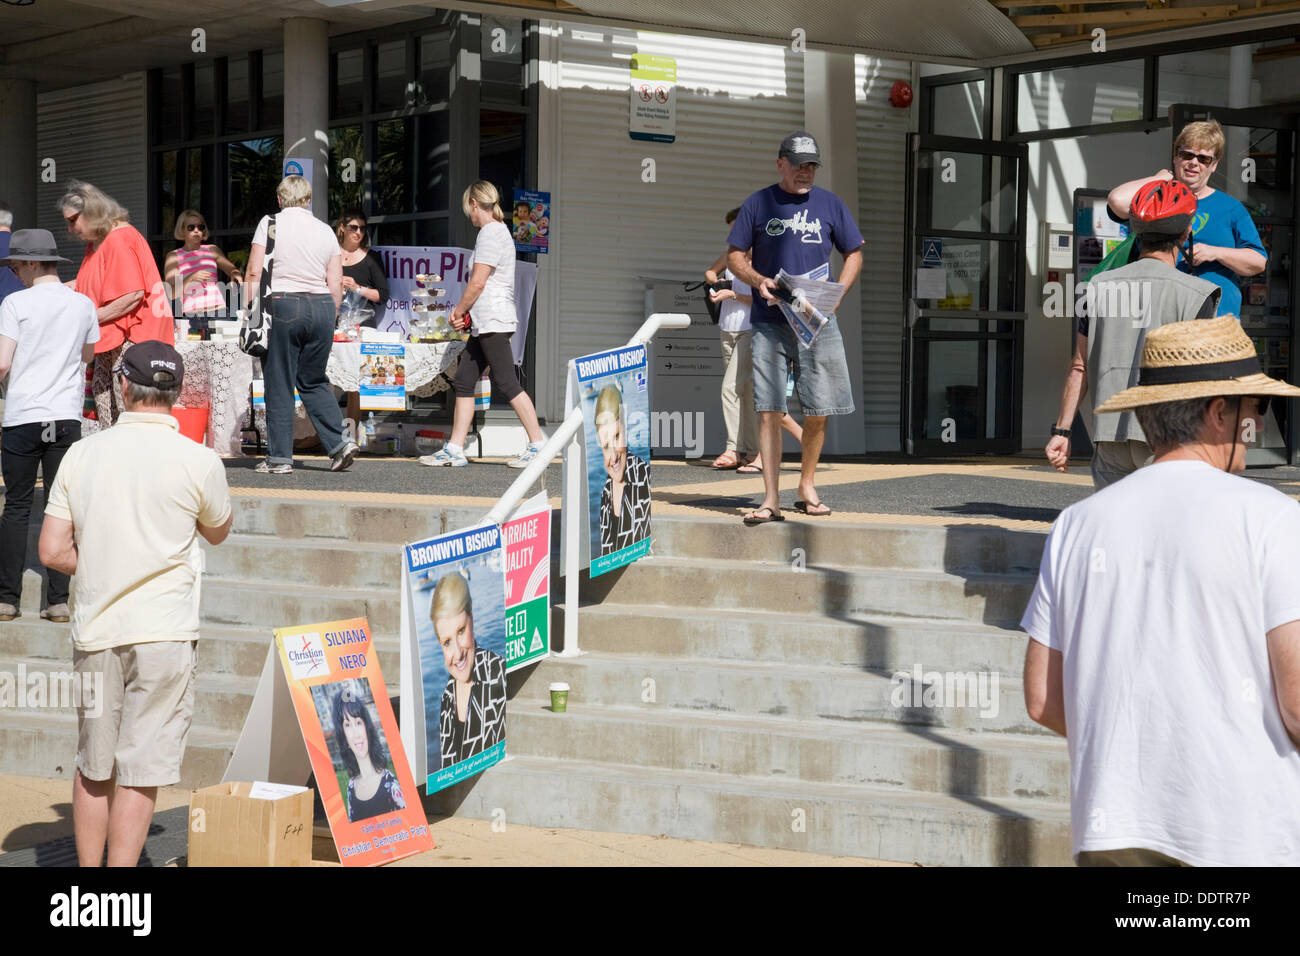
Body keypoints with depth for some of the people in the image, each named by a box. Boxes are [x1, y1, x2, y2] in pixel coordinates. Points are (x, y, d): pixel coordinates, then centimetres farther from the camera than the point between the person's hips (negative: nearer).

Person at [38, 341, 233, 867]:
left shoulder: (81, 454, 1)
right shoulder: (199, 462, -8)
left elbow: (52, 551, 1)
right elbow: (218, 532, 11)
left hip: (93, 629, 3)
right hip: (163, 632, -3)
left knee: (93, 768, 16)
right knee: (141, 772, 1)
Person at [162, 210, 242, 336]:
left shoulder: (212, 250, 18)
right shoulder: (174, 257, 11)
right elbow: (171, 294, 3)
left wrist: (235, 273, -12)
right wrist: (191, 279, -14)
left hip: (218, 311, 2)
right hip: (192, 315, -1)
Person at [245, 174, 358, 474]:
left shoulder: (270, 223, 1)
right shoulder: (325, 231, 11)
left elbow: (254, 273, -5)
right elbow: (336, 285, 9)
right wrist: (328, 320, 17)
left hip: (282, 305, -4)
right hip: (321, 307, 4)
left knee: (279, 383, 2)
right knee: (313, 381, 16)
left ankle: (280, 457, 3)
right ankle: (339, 442, 3)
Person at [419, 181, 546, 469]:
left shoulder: (490, 233, -12)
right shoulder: (500, 231, 19)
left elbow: (478, 283, -15)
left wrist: (459, 311, -1)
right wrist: (464, 310, 16)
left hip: (493, 322, -10)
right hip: (486, 324, 10)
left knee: (506, 384, -9)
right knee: (464, 380, 8)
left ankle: (538, 444, -6)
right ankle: (454, 449, 8)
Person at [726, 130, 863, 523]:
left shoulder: (829, 204, 9)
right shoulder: (757, 204, 6)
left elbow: (854, 254, 15)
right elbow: (735, 255, 8)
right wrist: (758, 281, -11)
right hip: (769, 323, -1)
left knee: (818, 410, 3)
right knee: (768, 409, -6)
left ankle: (807, 486, 23)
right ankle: (771, 499, -4)